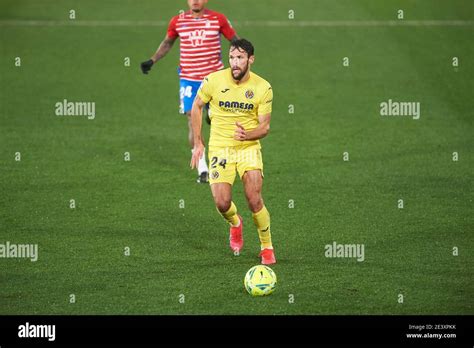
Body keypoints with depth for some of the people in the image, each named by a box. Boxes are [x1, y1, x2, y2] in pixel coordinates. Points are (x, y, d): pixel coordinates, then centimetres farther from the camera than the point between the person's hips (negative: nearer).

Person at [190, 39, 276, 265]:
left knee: (254, 200, -14)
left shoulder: (263, 88, -8)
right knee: (222, 203, -10)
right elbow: (196, 107, 8)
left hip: (249, 147, 0)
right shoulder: (214, 81, -9)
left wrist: (248, 135, -26)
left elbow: (265, 127, -4)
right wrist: (198, 142, 6)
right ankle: (235, 224, 28)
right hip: (219, 148, 0)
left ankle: (267, 247, 8)